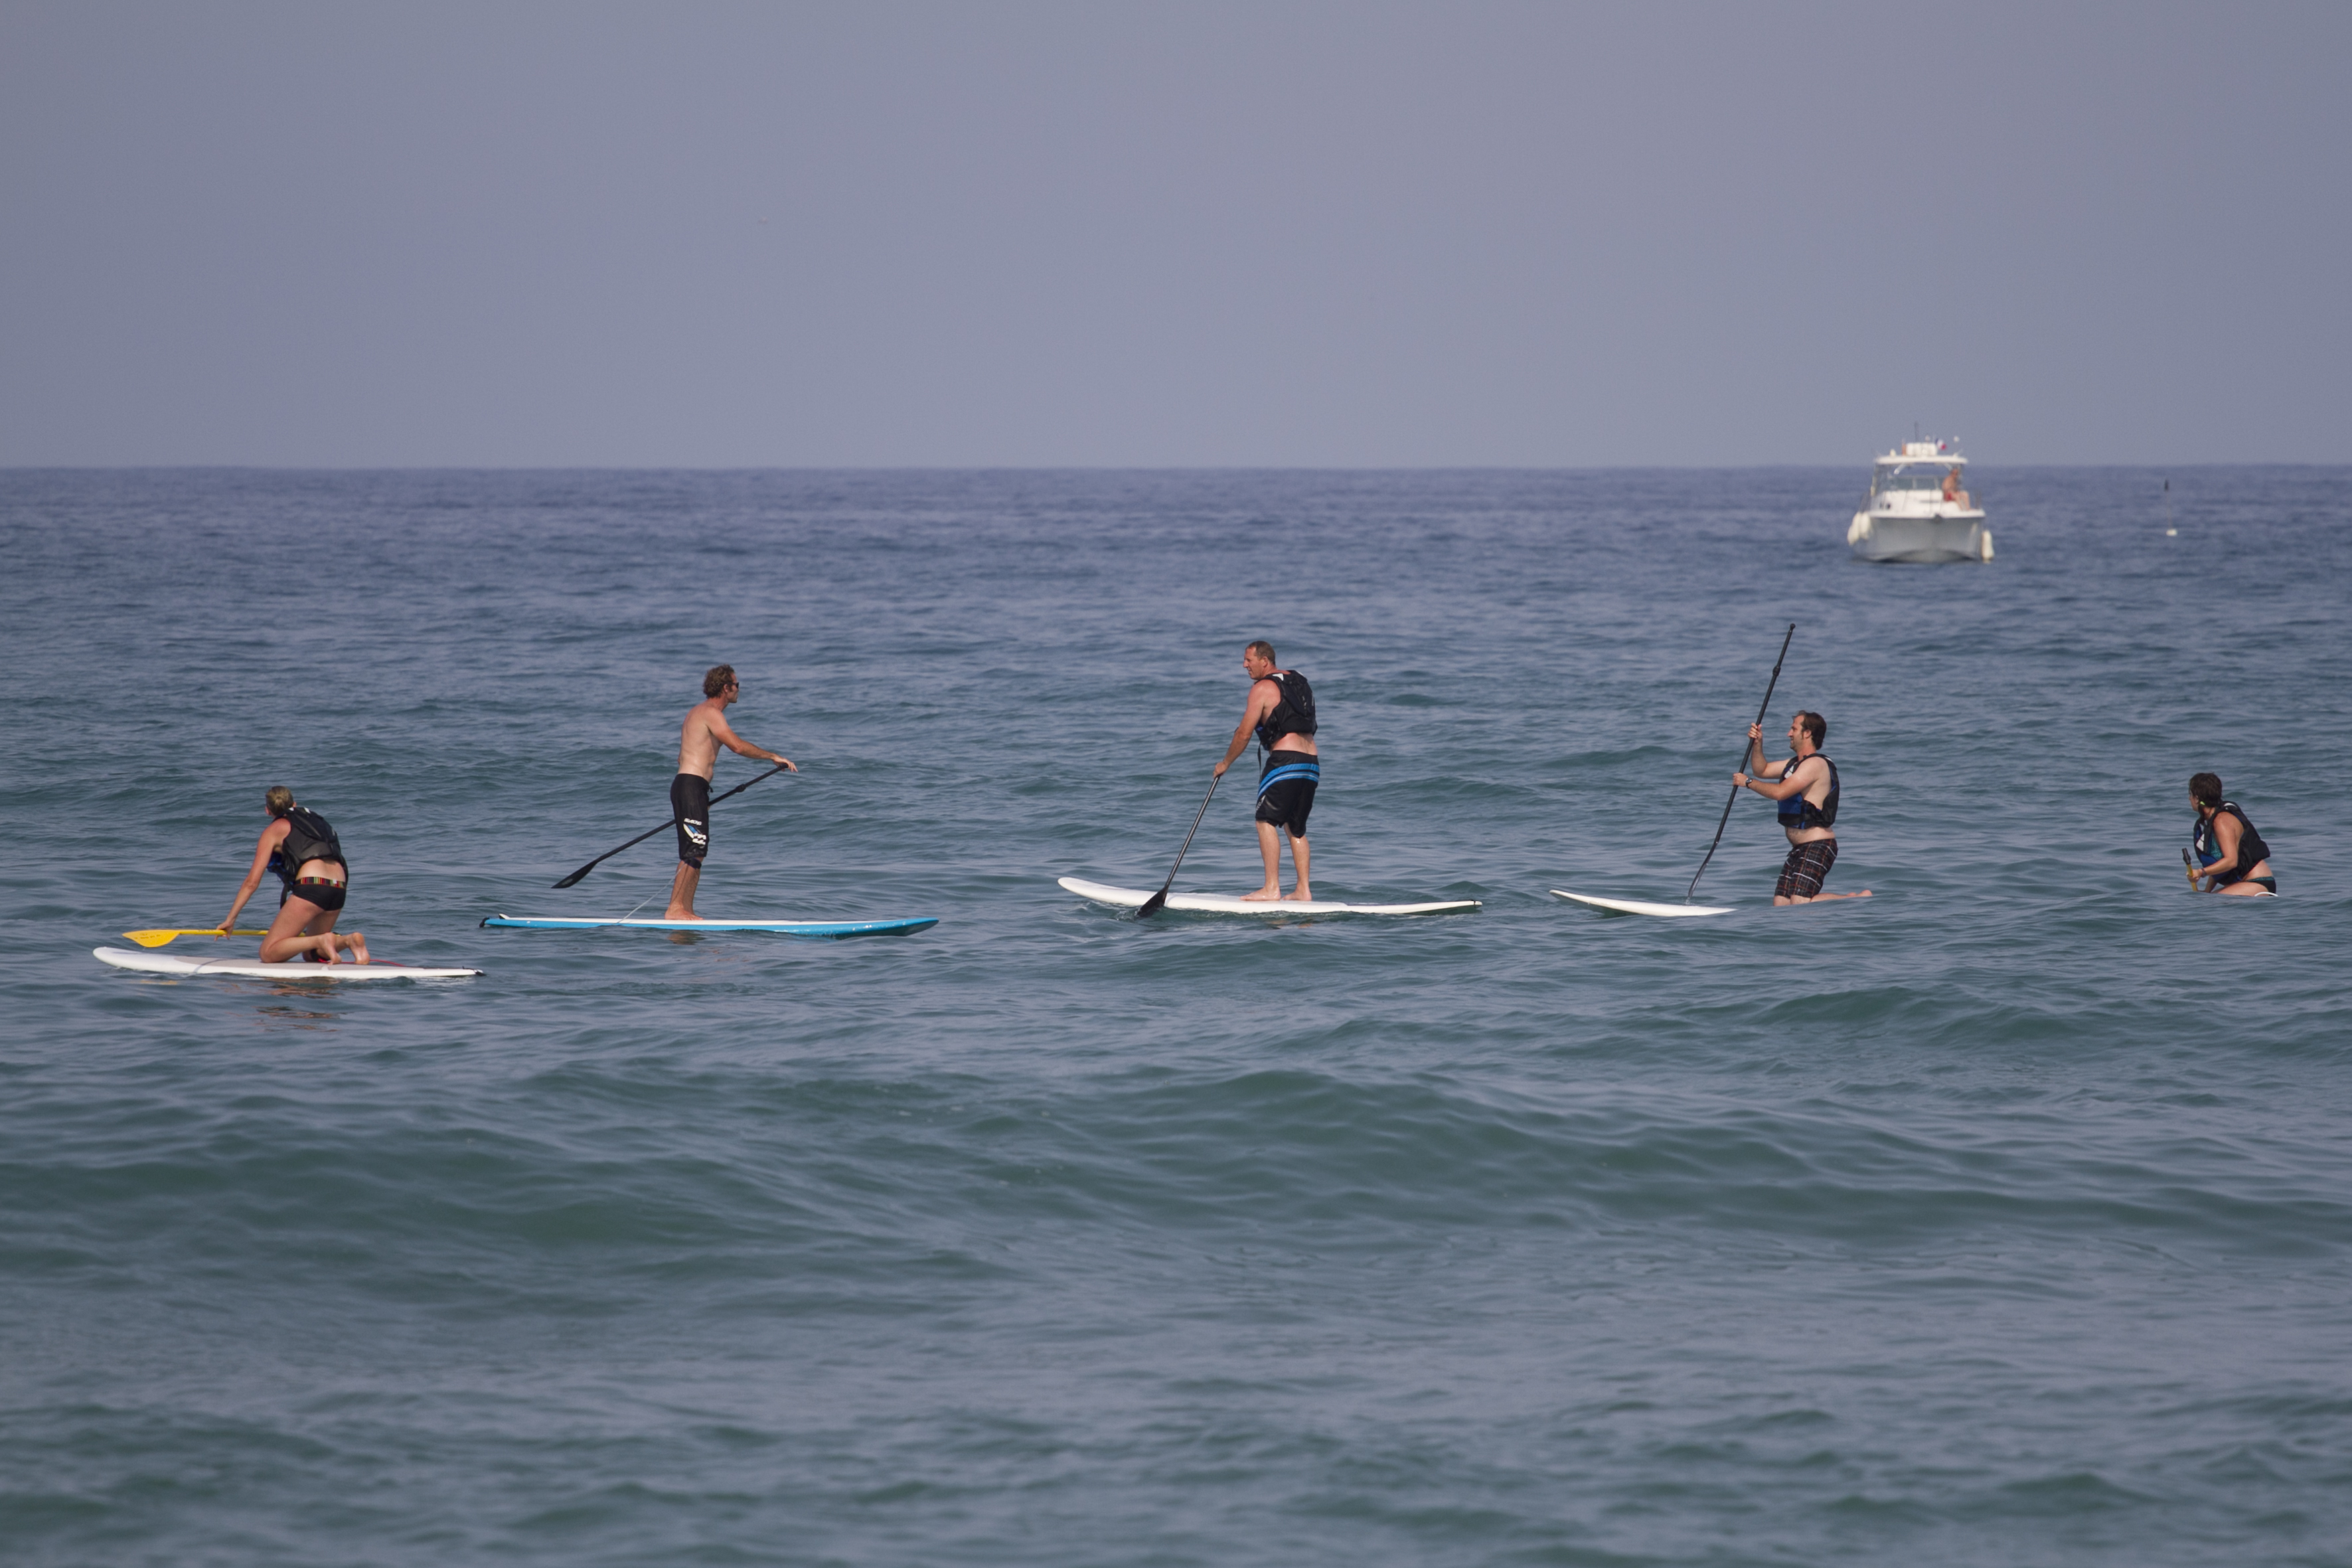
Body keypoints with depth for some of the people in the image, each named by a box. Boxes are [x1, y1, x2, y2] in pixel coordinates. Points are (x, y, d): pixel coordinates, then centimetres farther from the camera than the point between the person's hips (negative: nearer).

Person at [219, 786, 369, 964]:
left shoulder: (274, 830, 12)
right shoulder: (316, 820, 29)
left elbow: (252, 881, 7)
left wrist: (231, 919, 14)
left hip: (311, 885, -6)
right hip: (339, 888, 6)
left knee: (268, 954, -2)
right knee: (311, 953, 23)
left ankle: (322, 941, -24)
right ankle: (348, 940, -6)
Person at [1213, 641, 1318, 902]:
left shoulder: (1262, 689, -5)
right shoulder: (1299, 681, 19)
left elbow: (1244, 734, -6)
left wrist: (1225, 763, 7)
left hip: (1285, 761, -8)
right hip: (1312, 763, 8)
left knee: (1266, 821, -6)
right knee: (1296, 827, 14)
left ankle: (1272, 888, -13)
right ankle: (1303, 889, 10)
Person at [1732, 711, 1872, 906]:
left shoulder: (1815, 764, -15)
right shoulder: (1795, 764, 17)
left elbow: (1780, 792, -23)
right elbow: (1761, 770, 24)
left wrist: (1748, 782, -11)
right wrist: (1757, 744, 7)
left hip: (1817, 846, -10)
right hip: (1800, 849, 10)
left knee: (1799, 905, -20)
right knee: (1781, 903, 4)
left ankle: (1857, 900, -6)